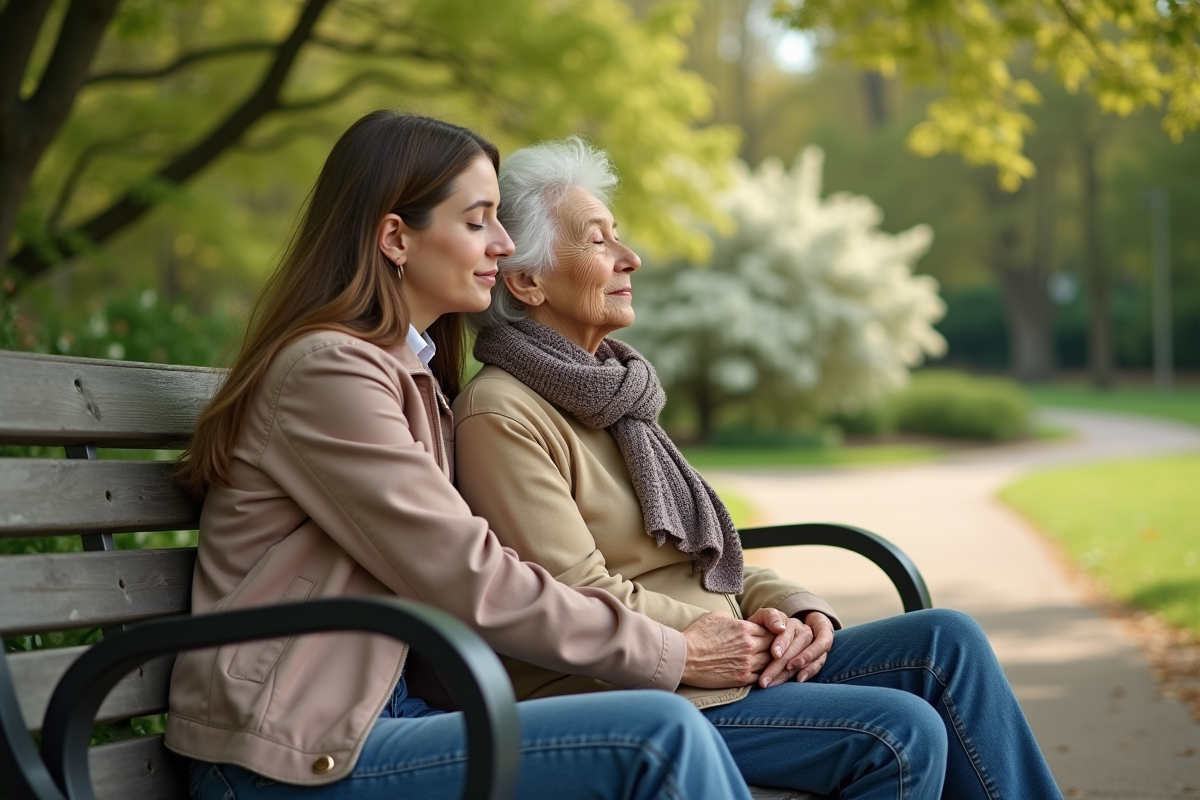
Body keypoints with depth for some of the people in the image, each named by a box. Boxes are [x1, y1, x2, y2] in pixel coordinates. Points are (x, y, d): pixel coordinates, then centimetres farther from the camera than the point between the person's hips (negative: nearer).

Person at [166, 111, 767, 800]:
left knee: (677, 734, -14)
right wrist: (674, 655, -7)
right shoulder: (328, 370, -12)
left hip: (389, 709, 8)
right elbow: (471, 583, -14)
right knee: (661, 736, -23)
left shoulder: (413, 376, 20)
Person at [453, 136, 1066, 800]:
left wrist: (789, 608, 1)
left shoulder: (607, 388, 17)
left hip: (730, 662, 9)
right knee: (902, 732, -22)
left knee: (947, 639, -5)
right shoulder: (500, 415, -12)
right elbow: (583, 599, -18)